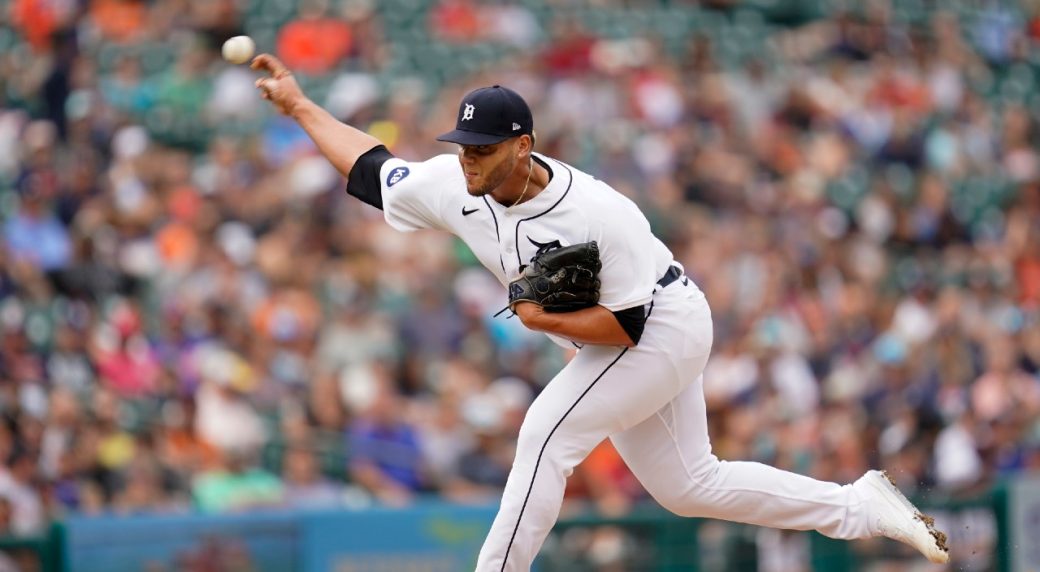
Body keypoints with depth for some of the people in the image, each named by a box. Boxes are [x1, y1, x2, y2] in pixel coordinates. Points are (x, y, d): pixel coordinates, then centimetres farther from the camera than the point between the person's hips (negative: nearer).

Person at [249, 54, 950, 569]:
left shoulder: (602, 216, -33)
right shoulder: (457, 186, -14)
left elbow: (627, 324, -28)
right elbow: (373, 170, -1)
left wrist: (548, 321, -36)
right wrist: (299, 106, -4)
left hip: (666, 326, -9)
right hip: (607, 339, 9)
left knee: (548, 429, -21)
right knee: (688, 485, 12)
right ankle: (862, 505, 19)